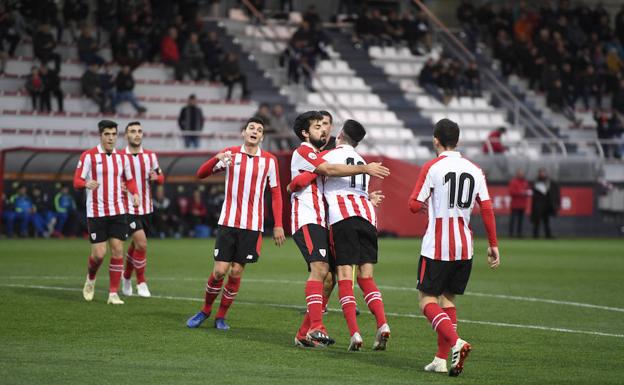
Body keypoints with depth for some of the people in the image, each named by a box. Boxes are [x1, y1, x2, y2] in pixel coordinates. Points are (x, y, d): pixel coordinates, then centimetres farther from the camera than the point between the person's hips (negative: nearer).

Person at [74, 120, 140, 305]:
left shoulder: (122, 157, 8)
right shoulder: (88, 156, -5)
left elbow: (129, 180, 19)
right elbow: (77, 181, -7)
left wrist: (135, 193, -1)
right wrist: (86, 184, -29)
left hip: (117, 211, 4)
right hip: (96, 212, -3)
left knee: (118, 250, -5)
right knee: (99, 253, -6)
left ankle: (113, 293, 1)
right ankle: (90, 279, 26)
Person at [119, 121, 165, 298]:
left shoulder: (151, 156, 4)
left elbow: (161, 177, 13)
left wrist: (156, 177, -10)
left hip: (146, 208, 4)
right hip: (128, 208, -4)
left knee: (135, 244, 15)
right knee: (142, 243, -17)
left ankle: (127, 277, 37)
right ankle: (141, 282, -2)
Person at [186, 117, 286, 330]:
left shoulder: (269, 160, 3)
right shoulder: (230, 154, 2)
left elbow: (276, 194, 8)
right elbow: (201, 174, -3)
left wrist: (278, 225, 2)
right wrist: (217, 158, -22)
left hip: (253, 225, 1)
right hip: (228, 222, -1)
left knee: (236, 272, 1)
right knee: (220, 270, -6)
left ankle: (221, 316, 15)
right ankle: (205, 310, 16)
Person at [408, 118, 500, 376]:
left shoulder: (432, 168, -7)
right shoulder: (474, 170, 7)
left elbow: (414, 205, -7)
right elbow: (487, 208, 4)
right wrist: (493, 245, 10)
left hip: (436, 246, -5)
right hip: (464, 246, 5)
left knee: (427, 299, 0)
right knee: (447, 299, 15)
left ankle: (455, 342, -23)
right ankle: (441, 359, 9)